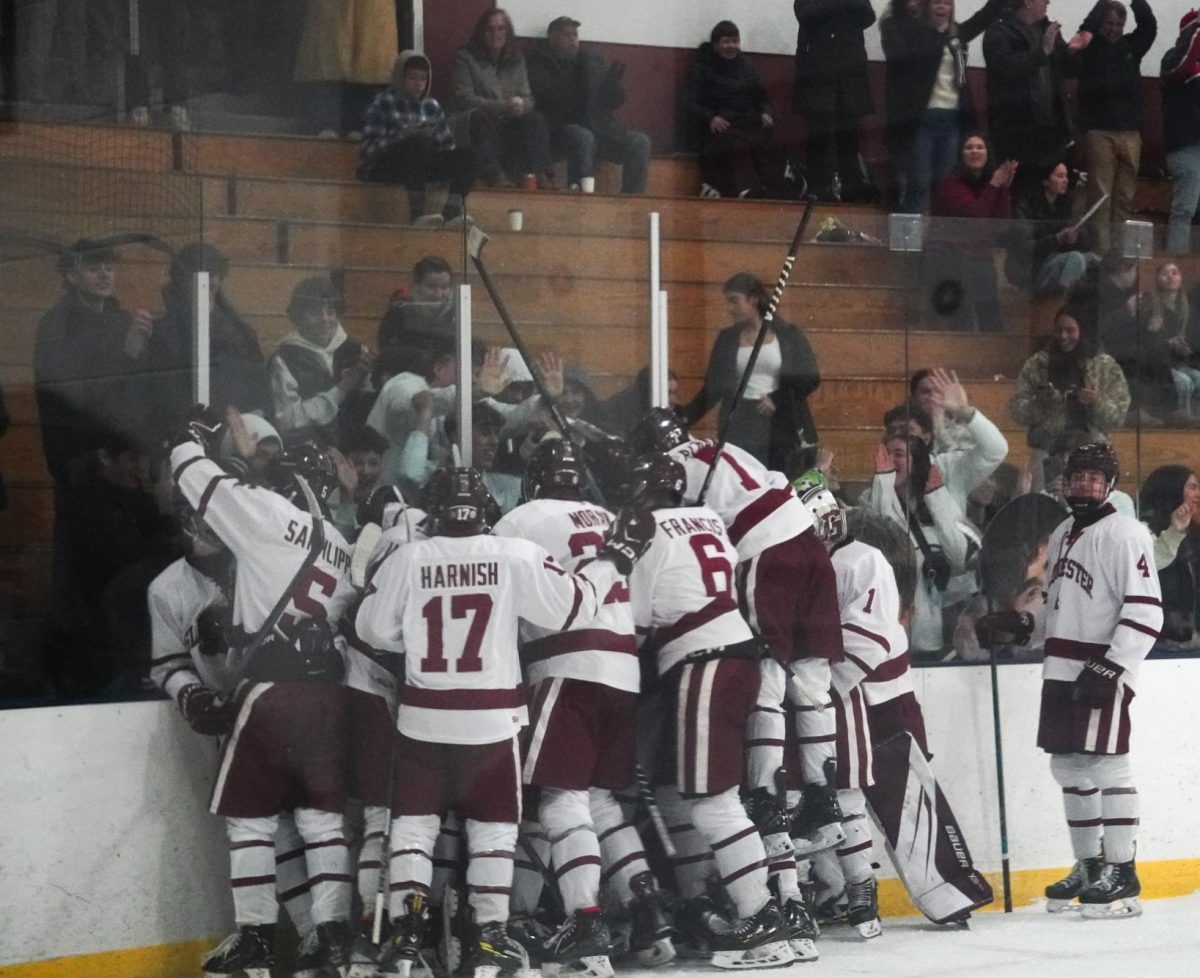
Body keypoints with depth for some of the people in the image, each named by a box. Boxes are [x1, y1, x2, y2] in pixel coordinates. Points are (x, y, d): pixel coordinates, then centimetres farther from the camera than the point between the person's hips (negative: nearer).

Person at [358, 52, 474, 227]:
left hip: (422, 166, 5)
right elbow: (370, 148, -14)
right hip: (384, 169, -5)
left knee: (464, 154, -16)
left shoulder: (432, 106, 12)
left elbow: (447, 146, 12)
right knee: (418, 143, -34)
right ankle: (417, 212, -44)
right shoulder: (382, 104, -3)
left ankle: (452, 210, -32)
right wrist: (403, 137, -27)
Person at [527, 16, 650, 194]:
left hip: (598, 127, 5)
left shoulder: (592, 62, 20)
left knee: (639, 142, -17)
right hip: (562, 128, -5)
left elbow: (613, 102, 19)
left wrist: (616, 80, -4)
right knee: (584, 138, -39)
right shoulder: (540, 64, 6)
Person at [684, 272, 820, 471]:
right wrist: (684, 419, -3)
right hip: (740, 433, 2)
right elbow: (713, 388, 10)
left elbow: (811, 379, 1)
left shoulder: (788, 335, 3)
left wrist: (778, 398, -13)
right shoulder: (727, 339, 10)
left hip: (783, 431, -2)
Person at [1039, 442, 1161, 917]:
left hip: (1104, 670, -9)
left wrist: (1112, 666, -21)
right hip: (1062, 670, 9)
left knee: (1105, 766, -11)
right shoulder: (1062, 534, 17)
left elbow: (1145, 609, -17)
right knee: (1067, 765, 11)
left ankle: (1121, 873, -9)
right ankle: (1089, 866, 21)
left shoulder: (1124, 534, -10)